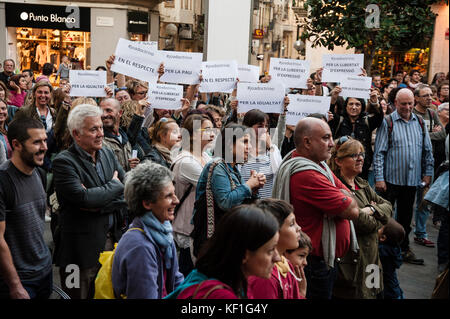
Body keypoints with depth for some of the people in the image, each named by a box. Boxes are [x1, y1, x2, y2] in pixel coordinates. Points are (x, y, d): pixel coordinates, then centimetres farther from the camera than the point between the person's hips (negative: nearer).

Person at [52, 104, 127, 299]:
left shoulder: (107, 154, 8)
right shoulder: (63, 162, -12)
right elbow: (84, 198, -26)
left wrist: (98, 205, -13)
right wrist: (115, 185, -10)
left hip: (112, 238, 6)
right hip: (83, 246, -6)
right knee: (80, 295, 5)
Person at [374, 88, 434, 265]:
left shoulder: (419, 122, 8)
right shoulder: (387, 122, -5)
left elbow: (427, 151, 13)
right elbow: (379, 152, -8)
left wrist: (428, 173, 7)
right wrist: (379, 178, -13)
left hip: (412, 179, 4)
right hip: (391, 178, -4)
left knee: (405, 216, 14)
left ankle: (404, 249, 25)